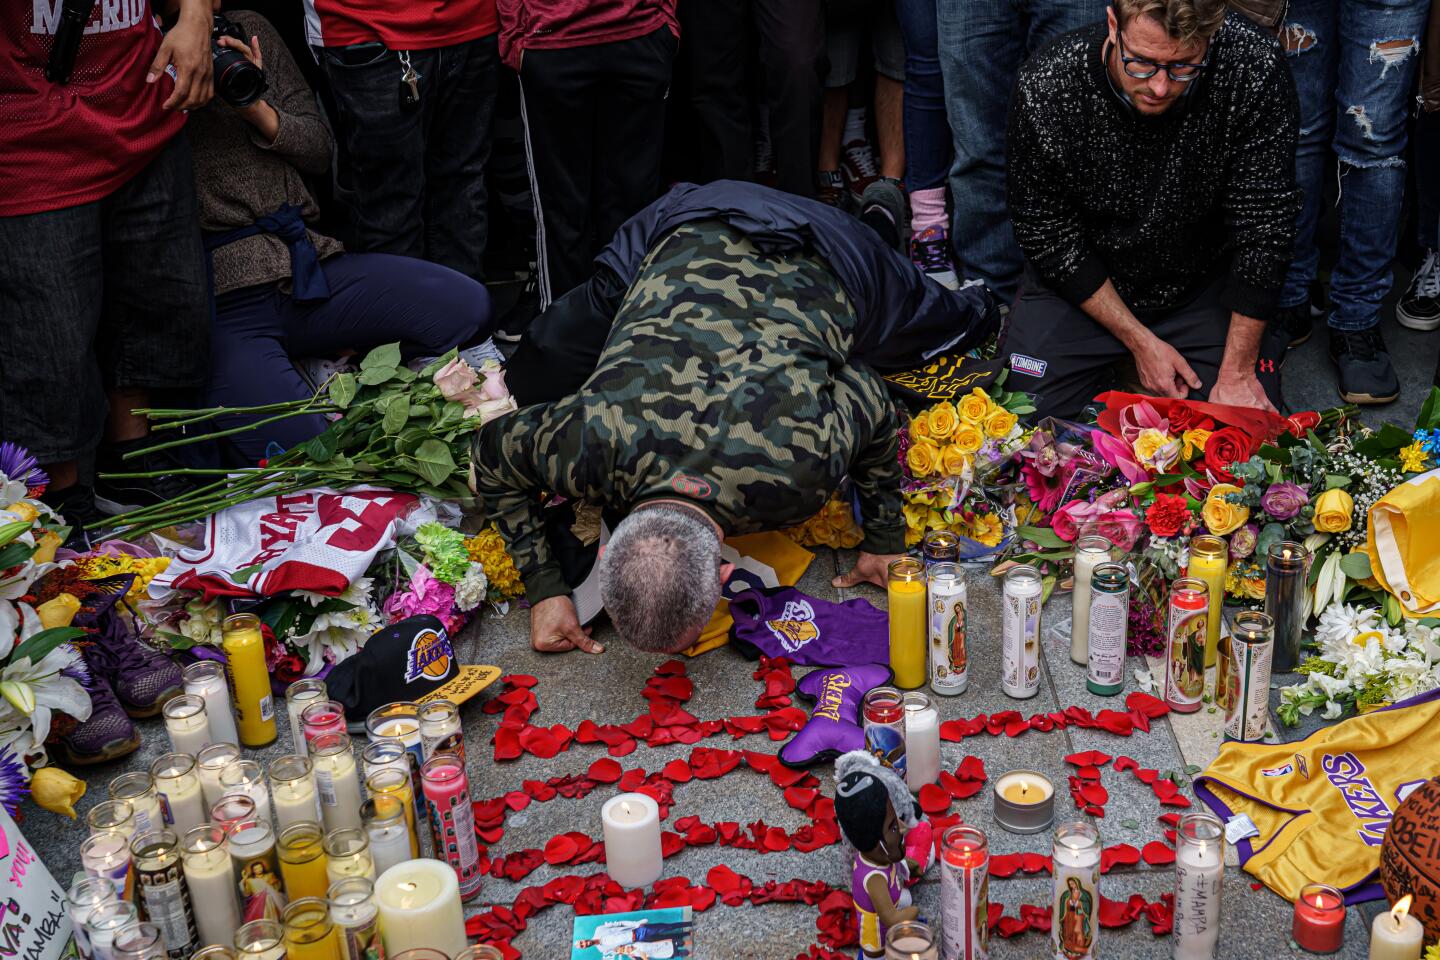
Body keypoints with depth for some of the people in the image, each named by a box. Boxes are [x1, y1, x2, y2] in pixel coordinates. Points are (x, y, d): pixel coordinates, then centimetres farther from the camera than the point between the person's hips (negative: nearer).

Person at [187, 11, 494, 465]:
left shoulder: (248, 30, 15)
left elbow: (319, 150, 16)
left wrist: (257, 107, -3)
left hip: (304, 263, 6)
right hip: (220, 299, -5)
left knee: (466, 305, -14)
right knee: (301, 446, -27)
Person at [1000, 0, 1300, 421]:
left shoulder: (1254, 70, -26)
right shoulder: (1046, 88, -26)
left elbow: (1263, 228, -19)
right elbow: (1049, 237, -14)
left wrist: (1237, 373, -19)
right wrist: (1139, 341, -14)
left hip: (1204, 282, 0)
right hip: (1083, 285, 0)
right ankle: (1102, 366, 19)